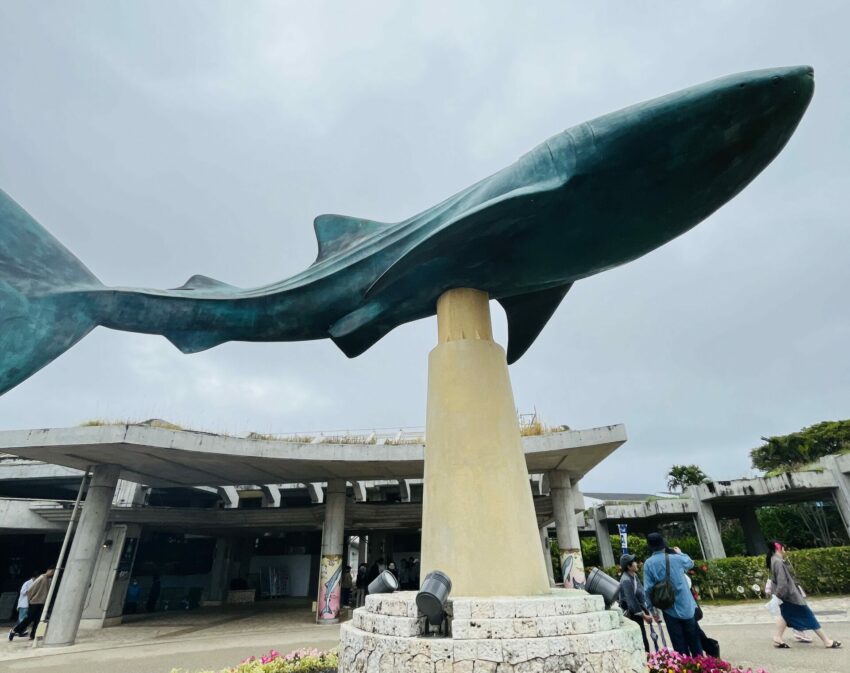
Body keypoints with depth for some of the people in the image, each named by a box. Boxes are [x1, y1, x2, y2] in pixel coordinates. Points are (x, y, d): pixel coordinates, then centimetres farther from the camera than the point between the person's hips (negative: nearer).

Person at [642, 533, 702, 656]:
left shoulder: (648, 563, -11)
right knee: (694, 639, 18)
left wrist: (652, 608, -1)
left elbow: (648, 588, -12)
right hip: (686, 606, 1)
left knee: (679, 643, 11)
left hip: (669, 609, -1)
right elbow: (690, 563, 15)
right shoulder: (676, 558, -9)